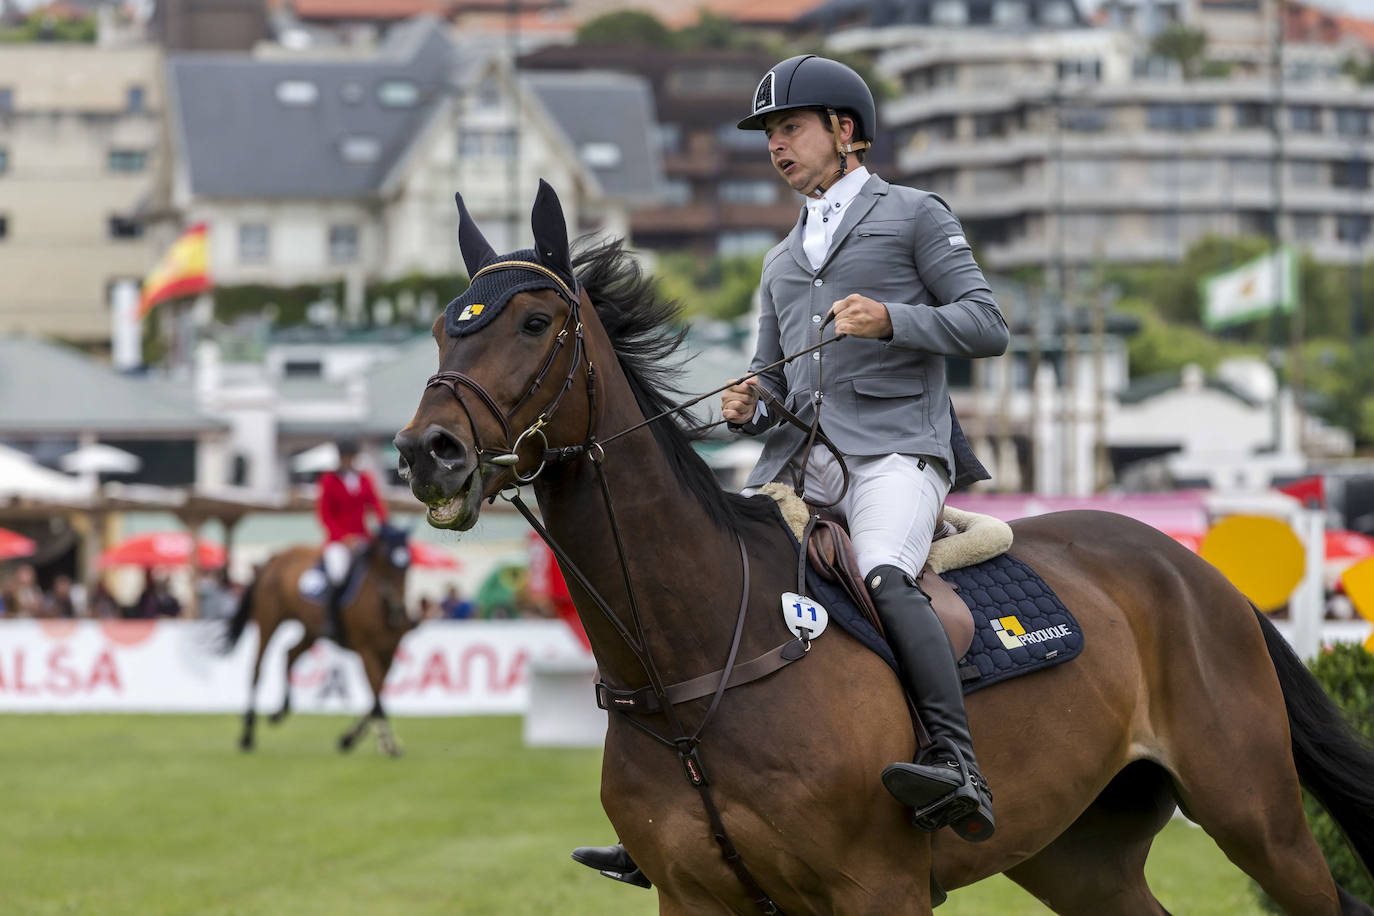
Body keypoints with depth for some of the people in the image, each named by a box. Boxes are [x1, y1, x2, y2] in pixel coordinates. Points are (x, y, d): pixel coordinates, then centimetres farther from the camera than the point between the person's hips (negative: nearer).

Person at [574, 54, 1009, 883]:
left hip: (892, 451, -7)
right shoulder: (784, 260, 30)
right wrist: (747, 409, 6)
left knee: (883, 575, -36)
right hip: (799, 465, 7)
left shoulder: (914, 215, 11)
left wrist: (890, 320, -15)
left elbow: (987, 326, 1)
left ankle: (960, 769, -50)